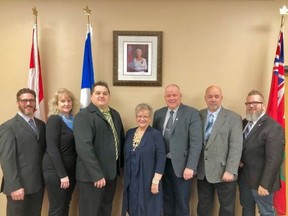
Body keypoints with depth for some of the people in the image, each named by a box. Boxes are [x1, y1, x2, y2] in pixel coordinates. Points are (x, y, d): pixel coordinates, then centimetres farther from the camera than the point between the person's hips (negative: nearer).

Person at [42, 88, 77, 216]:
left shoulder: (73, 120, 8)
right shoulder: (54, 120, -12)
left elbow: (74, 147, 10)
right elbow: (52, 148, -18)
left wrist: (68, 173, 4)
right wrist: (62, 174, -19)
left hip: (71, 170, 7)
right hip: (55, 171, -7)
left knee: (65, 205, 17)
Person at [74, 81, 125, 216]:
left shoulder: (115, 114, 11)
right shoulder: (83, 116, -13)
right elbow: (84, 147, -22)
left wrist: (121, 165, 10)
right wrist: (97, 174, -25)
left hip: (111, 172, 7)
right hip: (93, 174, -7)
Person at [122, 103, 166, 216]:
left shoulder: (156, 135, -9)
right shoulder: (130, 133, 6)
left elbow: (161, 159, -12)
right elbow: (126, 156, 12)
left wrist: (156, 181, -16)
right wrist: (125, 177, 10)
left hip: (148, 181, -4)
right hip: (131, 181, 4)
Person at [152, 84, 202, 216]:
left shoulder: (192, 113, -7)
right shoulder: (158, 113, 7)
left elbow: (196, 142, -12)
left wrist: (190, 167, -17)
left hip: (181, 165, -4)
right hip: (162, 164, 4)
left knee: (182, 204, 9)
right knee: (167, 201, 17)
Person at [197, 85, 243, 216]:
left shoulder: (234, 118, -5)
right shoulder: (198, 116, 4)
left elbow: (236, 146, -11)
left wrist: (230, 171, -18)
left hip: (224, 172, -2)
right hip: (202, 171, 3)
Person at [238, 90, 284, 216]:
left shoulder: (274, 127, -17)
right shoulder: (244, 123, 6)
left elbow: (273, 160, -22)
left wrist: (265, 184, -24)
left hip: (260, 180, -6)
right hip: (243, 178, 7)